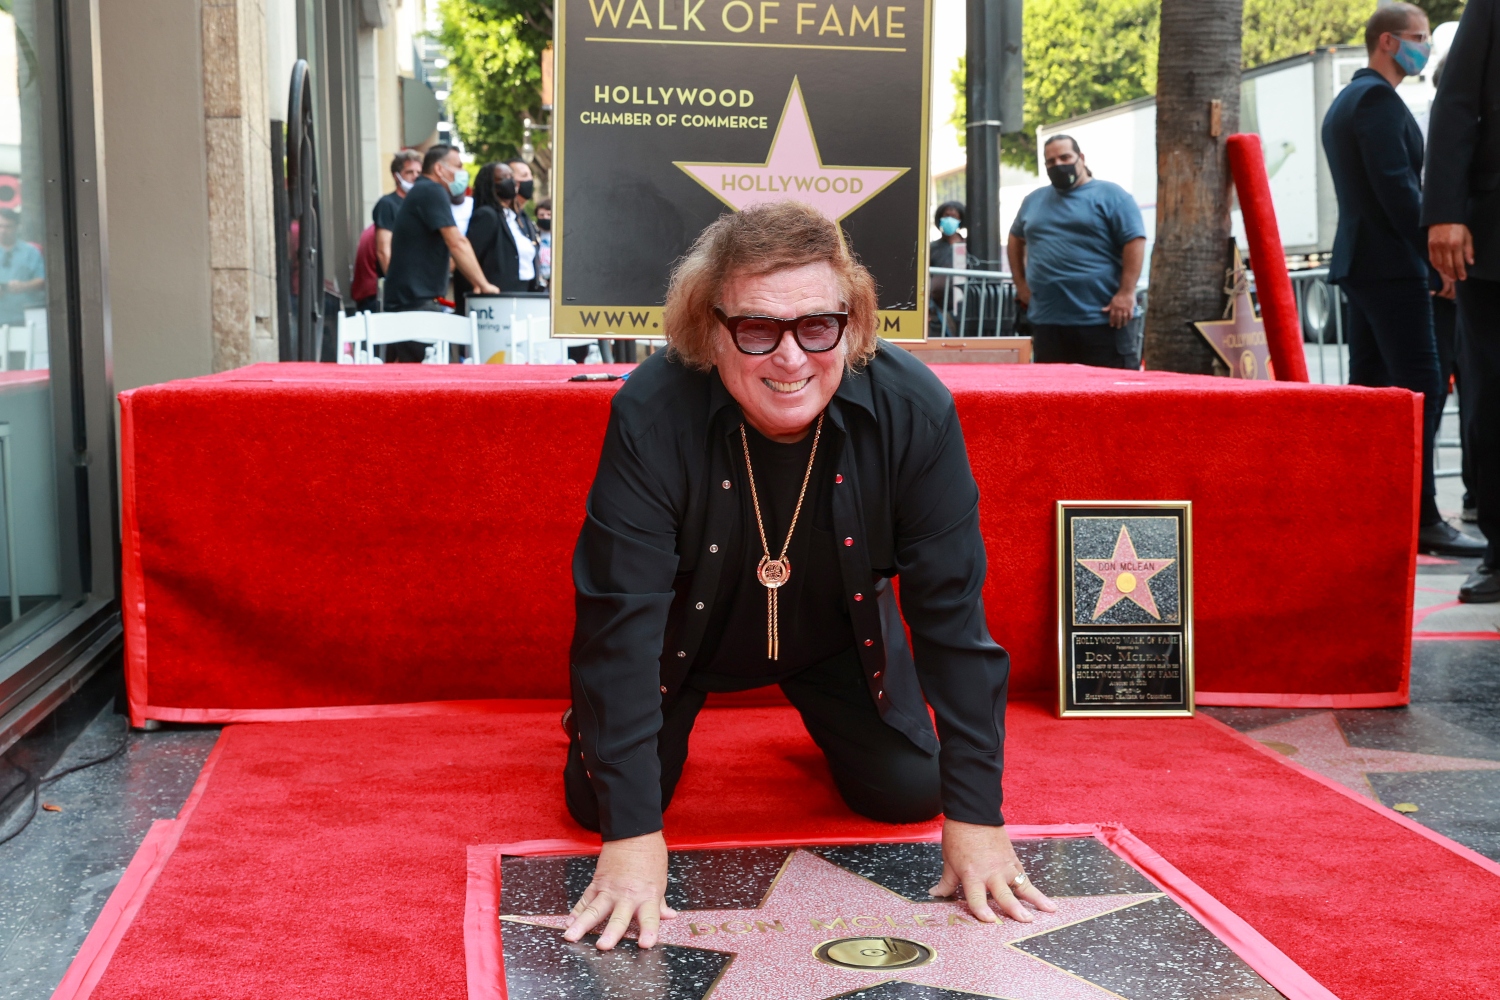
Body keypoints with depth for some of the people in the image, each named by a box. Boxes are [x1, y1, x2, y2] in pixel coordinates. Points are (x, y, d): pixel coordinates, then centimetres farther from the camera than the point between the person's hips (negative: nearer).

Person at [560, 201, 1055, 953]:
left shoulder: (914, 410, -30)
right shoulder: (651, 416, -35)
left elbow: (951, 608, -24)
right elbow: (623, 616, -32)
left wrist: (975, 816, -23)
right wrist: (632, 831, -35)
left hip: (837, 631, 2)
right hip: (690, 632, -1)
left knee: (909, 792, -2)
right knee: (597, 800, -6)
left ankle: (832, 724, 33)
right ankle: (609, 717, 29)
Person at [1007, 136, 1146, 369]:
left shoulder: (1110, 195, -1)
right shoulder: (1033, 201, 16)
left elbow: (1135, 241, -8)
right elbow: (1016, 240, 30)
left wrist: (1126, 292, -17)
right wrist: (1021, 284, 18)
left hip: (1104, 320, -5)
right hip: (1047, 322, 5)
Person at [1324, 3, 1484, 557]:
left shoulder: (1345, 101, 20)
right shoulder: (1379, 98, -11)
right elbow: (1397, 186, -19)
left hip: (1360, 261, 10)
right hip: (1391, 264, -10)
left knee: (1370, 385, 10)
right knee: (1422, 387, -11)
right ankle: (1421, 518, -14)